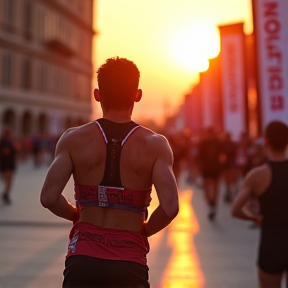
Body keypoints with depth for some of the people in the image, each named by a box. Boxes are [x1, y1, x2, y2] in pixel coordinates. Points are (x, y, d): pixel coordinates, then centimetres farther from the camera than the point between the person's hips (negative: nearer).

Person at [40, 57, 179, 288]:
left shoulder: (74, 139, -6)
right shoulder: (155, 144, -8)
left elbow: (49, 197, -13)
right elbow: (170, 207, -18)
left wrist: (76, 215, 7)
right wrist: (145, 230, 2)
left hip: (83, 258, 0)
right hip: (130, 262, 0)